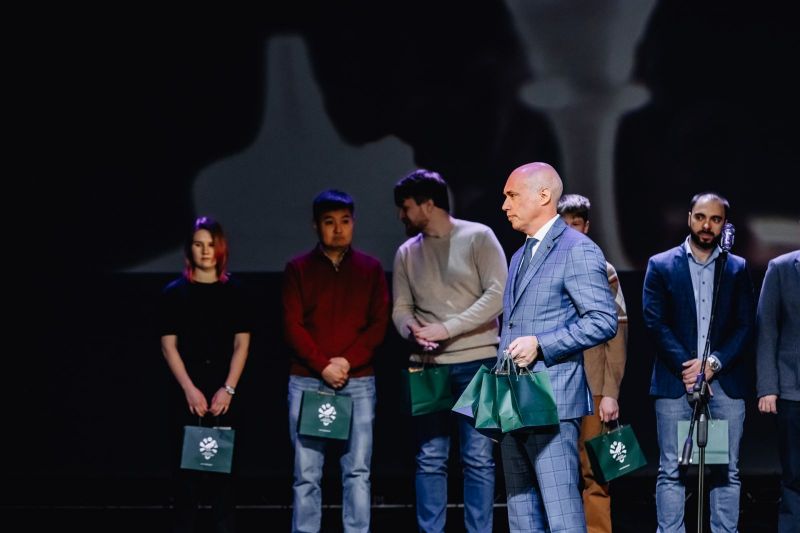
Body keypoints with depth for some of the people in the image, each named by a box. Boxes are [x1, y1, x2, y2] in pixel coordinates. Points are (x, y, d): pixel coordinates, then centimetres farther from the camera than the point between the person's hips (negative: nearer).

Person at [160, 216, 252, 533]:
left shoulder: (234, 292, 6)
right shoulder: (175, 292, 4)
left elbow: (242, 344, 3)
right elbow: (169, 345, 0)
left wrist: (228, 389, -8)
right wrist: (189, 389, -9)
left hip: (225, 391, 1)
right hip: (189, 391, -1)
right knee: (188, 464, -1)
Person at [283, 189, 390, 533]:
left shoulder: (370, 269, 10)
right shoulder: (298, 269, 7)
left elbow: (379, 324, 4)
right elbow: (292, 326, 0)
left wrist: (347, 361, -9)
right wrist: (323, 366, -11)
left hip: (358, 381, 1)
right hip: (307, 381, -1)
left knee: (357, 472, -1)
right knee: (306, 475, -2)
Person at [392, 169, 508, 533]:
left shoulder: (478, 238, -2)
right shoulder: (407, 253, 12)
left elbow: (498, 294, -9)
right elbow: (401, 308, 12)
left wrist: (446, 329, -15)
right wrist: (412, 329, -13)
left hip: (476, 362, -4)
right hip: (427, 366, 4)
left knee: (478, 458, -2)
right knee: (429, 460, 3)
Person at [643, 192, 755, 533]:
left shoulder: (737, 269, 12)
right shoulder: (661, 266, 7)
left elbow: (745, 326, 5)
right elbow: (655, 322, -1)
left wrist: (713, 363, -9)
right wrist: (686, 366, -12)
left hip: (725, 382, 2)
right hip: (675, 381, -1)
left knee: (727, 471, 2)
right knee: (671, 471, -3)